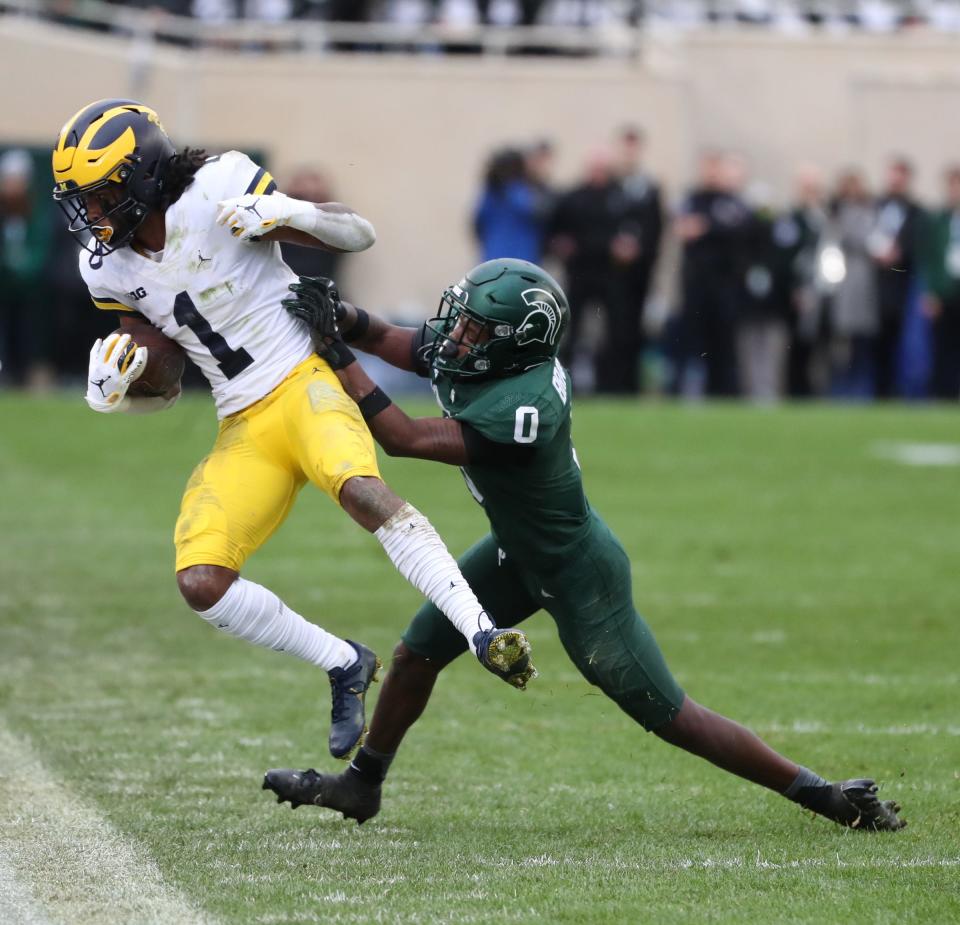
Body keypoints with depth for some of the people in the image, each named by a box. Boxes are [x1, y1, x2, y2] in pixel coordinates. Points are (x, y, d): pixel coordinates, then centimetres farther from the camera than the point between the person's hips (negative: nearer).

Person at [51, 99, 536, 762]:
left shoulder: (217, 193, -11)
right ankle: (346, 666, 6)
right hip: (245, 431, 6)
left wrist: (290, 214, -25)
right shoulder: (110, 270, 6)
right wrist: (111, 396, -6)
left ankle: (483, 633, -37)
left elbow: (360, 235, -6)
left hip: (303, 384, -6)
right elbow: (163, 389, 16)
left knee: (358, 488, -36)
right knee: (201, 583, -12)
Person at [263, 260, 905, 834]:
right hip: (521, 551, 9)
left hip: (579, 576, -9)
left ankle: (821, 794, 9)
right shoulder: (480, 356, -13)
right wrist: (337, 313, -20)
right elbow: (390, 341, 1)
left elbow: (403, 438, -36)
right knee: (419, 651, 13)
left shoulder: (520, 412, -38)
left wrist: (336, 352, -36)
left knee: (669, 716, 0)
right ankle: (361, 787, 31)